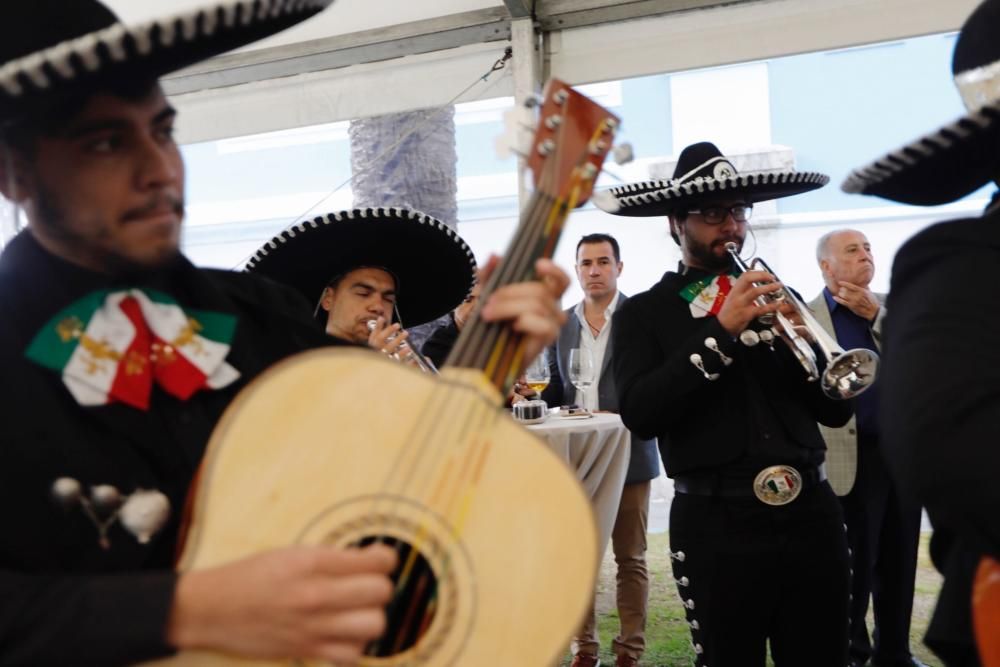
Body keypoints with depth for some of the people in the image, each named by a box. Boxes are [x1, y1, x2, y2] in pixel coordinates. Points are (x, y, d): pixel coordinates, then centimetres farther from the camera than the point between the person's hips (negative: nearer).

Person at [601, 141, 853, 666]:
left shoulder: (774, 298, 12)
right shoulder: (642, 314, 2)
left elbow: (835, 410, 9)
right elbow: (640, 414, -15)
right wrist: (720, 332, -18)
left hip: (812, 512, 4)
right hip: (717, 524, -3)